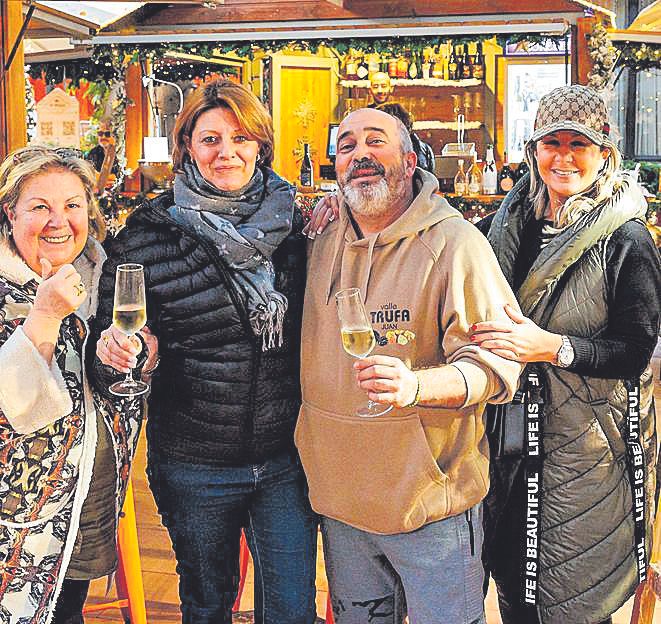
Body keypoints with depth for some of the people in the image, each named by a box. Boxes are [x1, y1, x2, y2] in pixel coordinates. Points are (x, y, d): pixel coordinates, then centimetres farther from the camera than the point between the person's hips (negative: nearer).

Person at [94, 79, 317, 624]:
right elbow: (112, 324, 1)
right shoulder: (150, 233, -8)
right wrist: (115, 348, -23)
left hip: (286, 459, 2)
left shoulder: (293, 222, 0)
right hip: (194, 465, -1)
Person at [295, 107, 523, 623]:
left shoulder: (456, 243, -13)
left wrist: (414, 384, -36)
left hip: (431, 499, -5)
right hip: (340, 500, 6)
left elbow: (494, 362, -18)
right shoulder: (322, 245, 5)